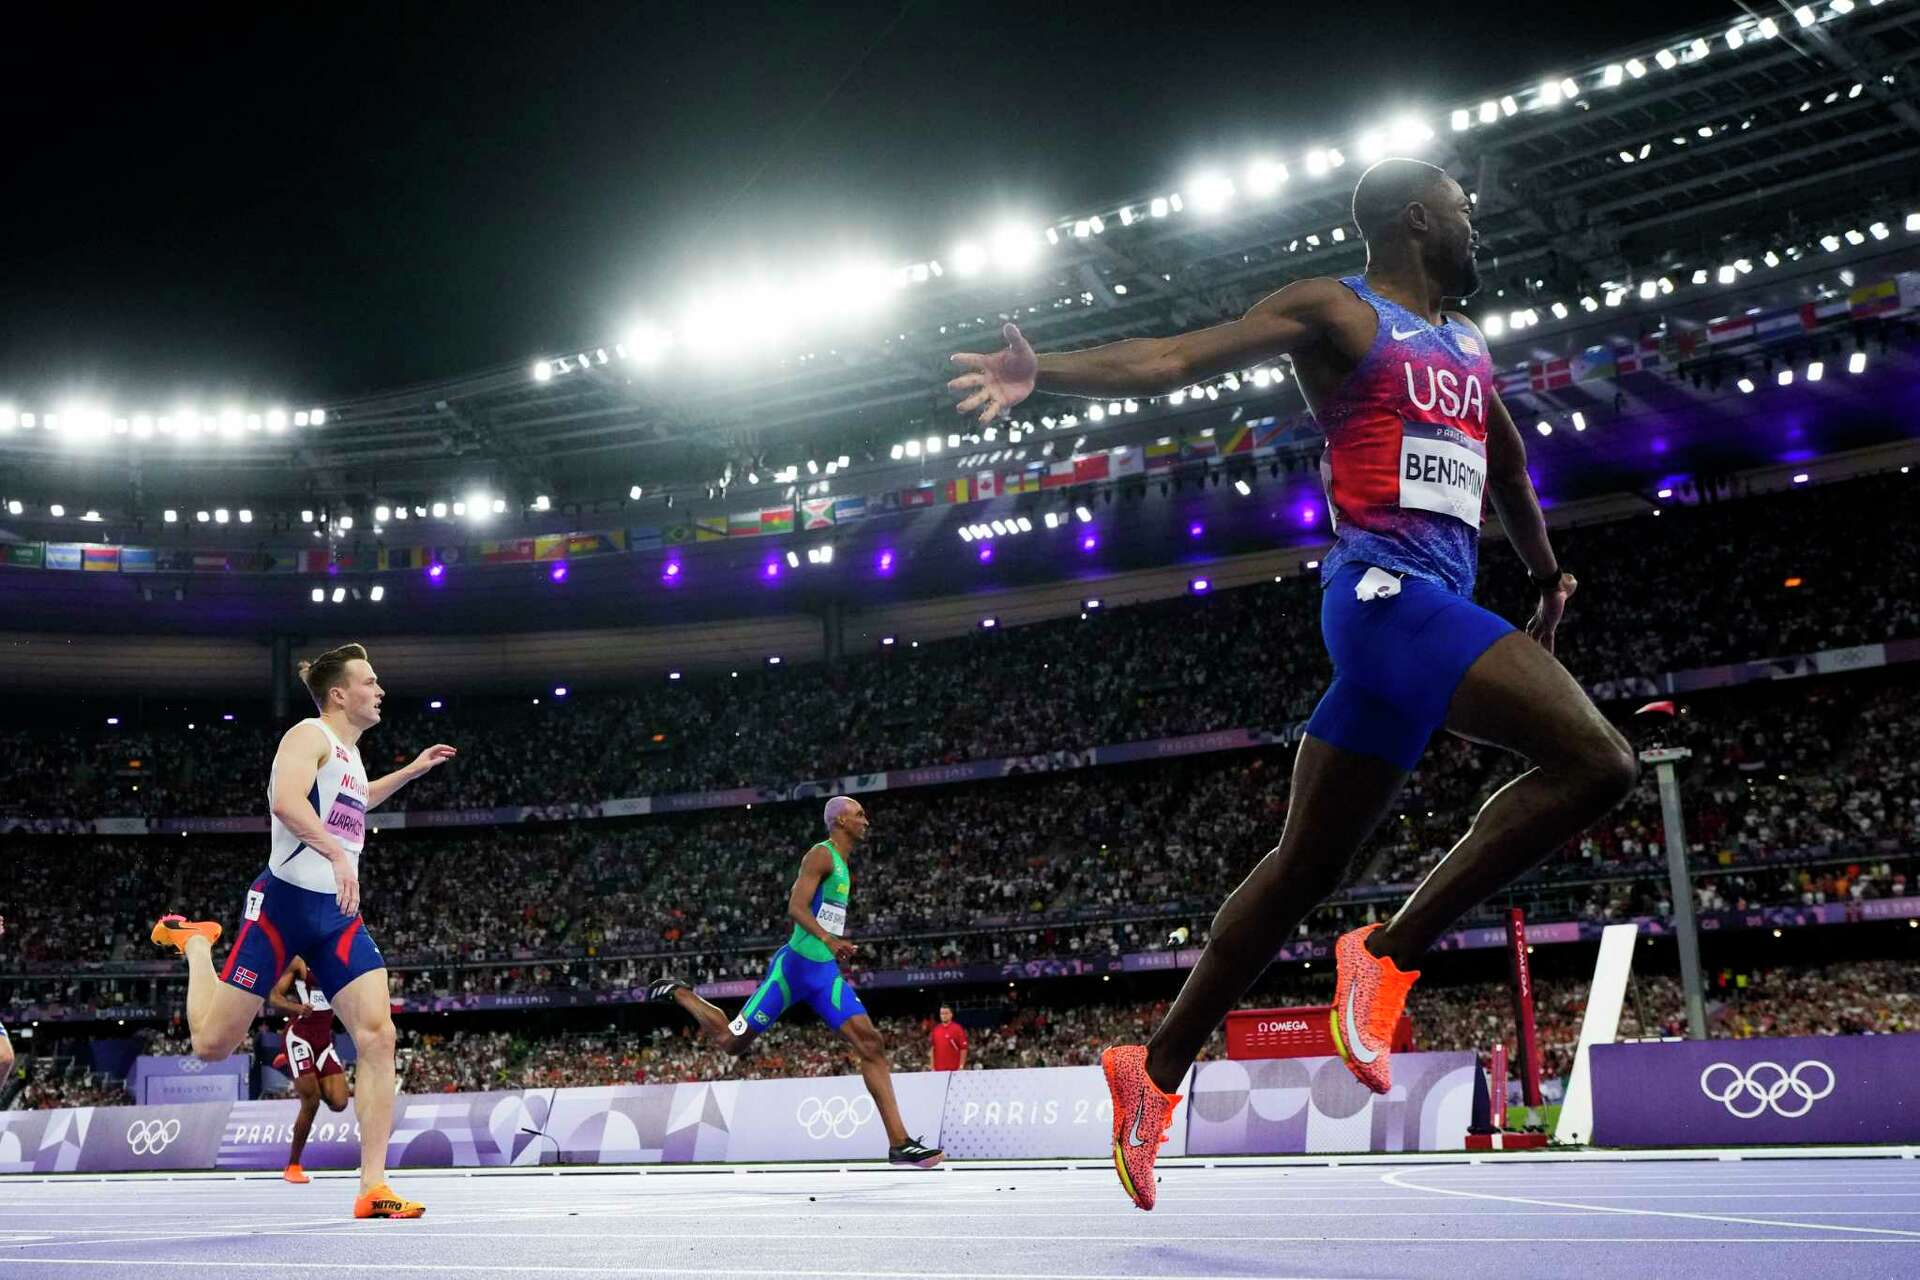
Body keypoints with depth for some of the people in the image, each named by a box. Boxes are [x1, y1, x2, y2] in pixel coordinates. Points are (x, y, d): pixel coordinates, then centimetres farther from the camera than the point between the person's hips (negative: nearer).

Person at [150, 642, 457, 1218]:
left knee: (378, 1036, -11)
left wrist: (413, 769, 41)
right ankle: (195, 940, 34)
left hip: (338, 915, 7)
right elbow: (286, 799, -28)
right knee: (213, 1043, 2)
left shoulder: (350, 753, 20)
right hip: (286, 904, -7)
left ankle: (373, 1189, -10)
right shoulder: (311, 735, -7)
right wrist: (337, 853, -38)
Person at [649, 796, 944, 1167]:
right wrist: (828, 939, -34)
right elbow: (796, 907, -21)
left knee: (871, 1045, -6)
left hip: (825, 971, 8)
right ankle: (679, 993, 28)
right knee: (732, 1041, 1)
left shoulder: (842, 865, 20)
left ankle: (900, 1143, -10)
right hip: (797, 965, -8)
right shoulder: (821, 855, -10)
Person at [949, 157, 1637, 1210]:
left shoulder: (1467, 344, 25)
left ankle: (1155, 1069, 15)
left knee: (1307, 867, 8)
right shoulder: (1336, 311, 0)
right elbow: (1179, 357, -10)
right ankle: (1387, 956, -15)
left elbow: (1507, 463, 42)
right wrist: (1046, 374, -24)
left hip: (1440, 603, 9)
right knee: (1594, 760, -21)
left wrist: (1545, 568, 50)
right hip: (1385, 588, -9)